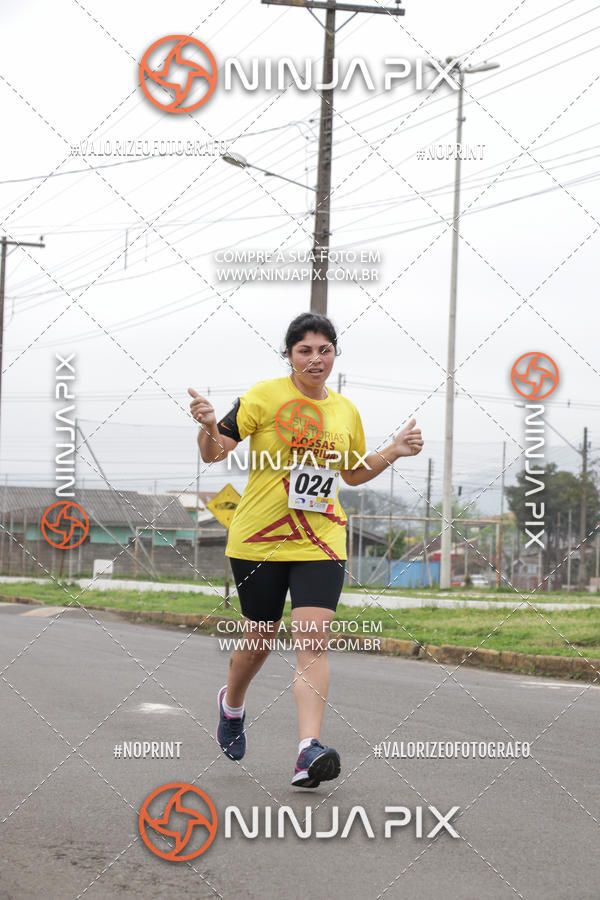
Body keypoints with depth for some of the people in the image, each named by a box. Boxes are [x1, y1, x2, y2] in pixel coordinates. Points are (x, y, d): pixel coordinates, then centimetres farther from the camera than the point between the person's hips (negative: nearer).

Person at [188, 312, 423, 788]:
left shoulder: (346, 411, 8)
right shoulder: (264, 396, -5)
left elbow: (354, 472, 24)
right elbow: (214, 452, -7)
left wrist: (394, 451, 8)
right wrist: (208, 427, -28)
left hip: (320, 542, 2)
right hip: (258, 541, -2)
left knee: (313, 640, -15)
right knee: (261, 639, 12)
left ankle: (309, 749, -22)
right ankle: (232, 704, 44)